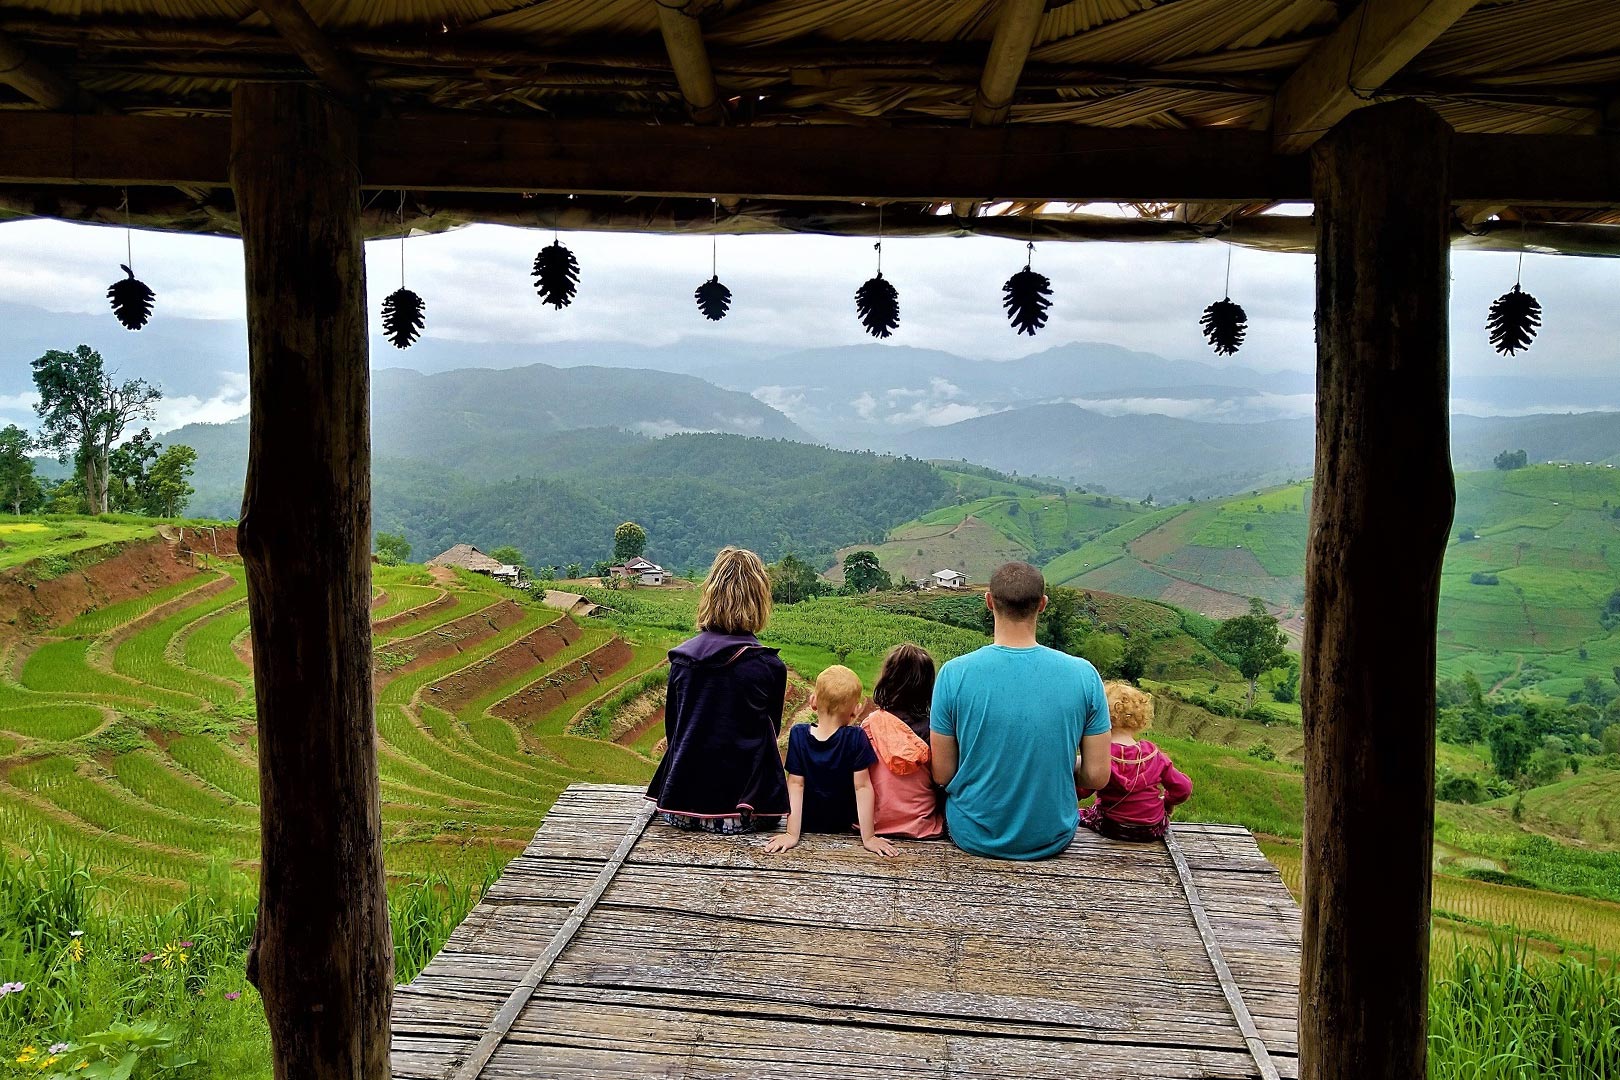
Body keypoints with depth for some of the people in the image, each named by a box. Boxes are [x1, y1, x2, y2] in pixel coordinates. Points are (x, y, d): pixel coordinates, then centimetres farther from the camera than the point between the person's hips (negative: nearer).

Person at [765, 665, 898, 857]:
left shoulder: (798, 735, -17)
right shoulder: (856, 738, -21)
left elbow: (795, 784, -16)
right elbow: (862, 787, -19)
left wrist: (792, 834, -15)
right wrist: (868, 838, -14)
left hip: (807, 826, 2)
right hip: (844, 827, -2)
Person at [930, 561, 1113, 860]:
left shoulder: (954, 674, -18)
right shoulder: (1084, 674, -15)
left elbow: (943, 775, -10)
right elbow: (1097, 777, -9)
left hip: (974, 838, -1)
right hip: (1053, 840, 1)